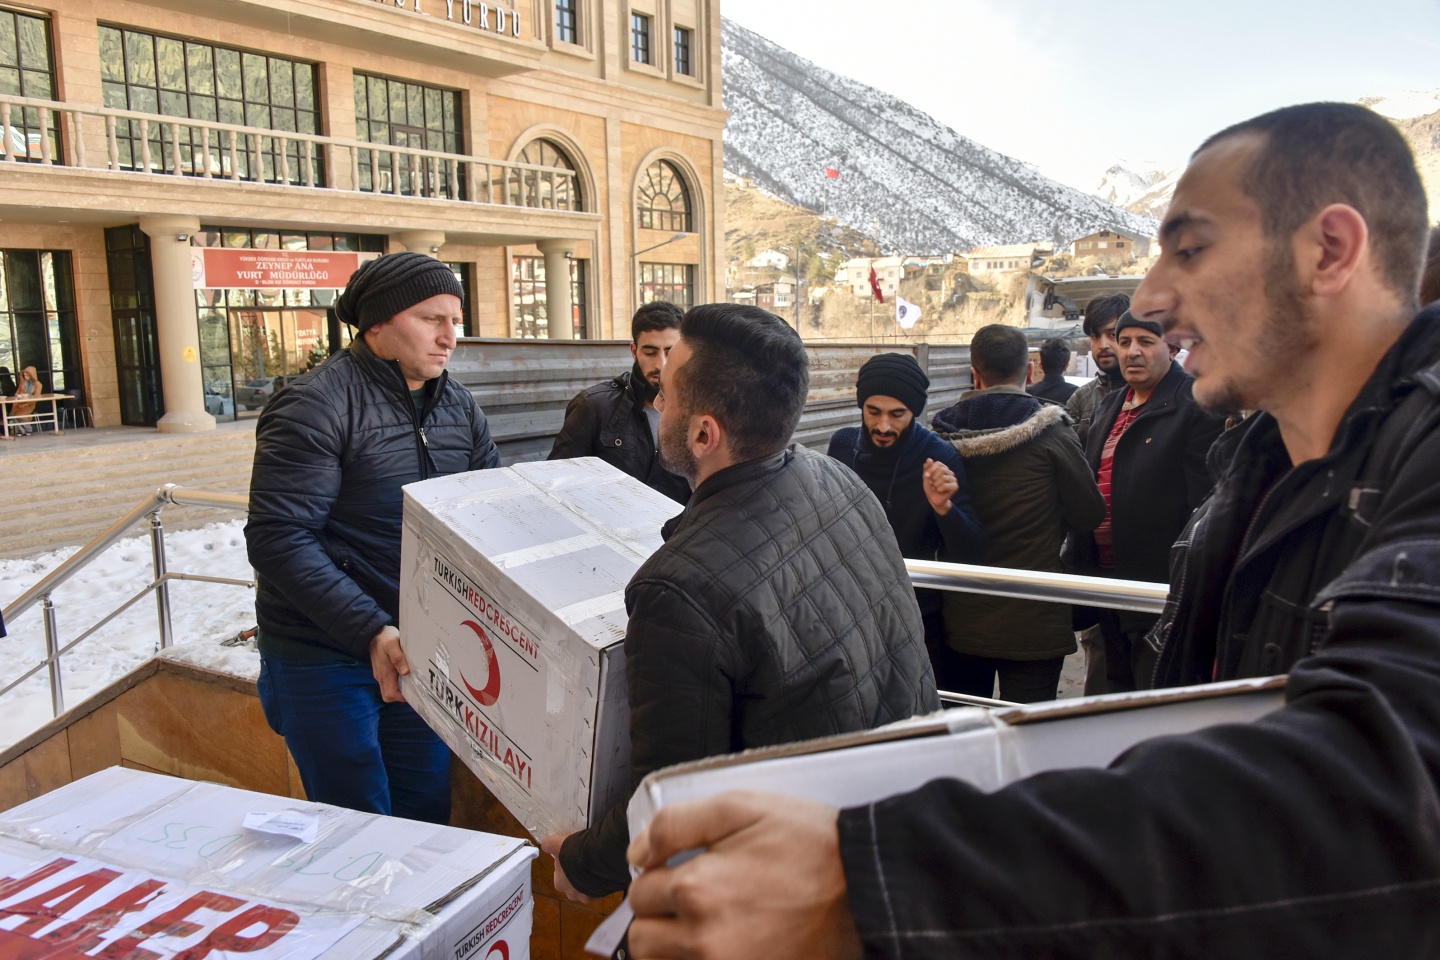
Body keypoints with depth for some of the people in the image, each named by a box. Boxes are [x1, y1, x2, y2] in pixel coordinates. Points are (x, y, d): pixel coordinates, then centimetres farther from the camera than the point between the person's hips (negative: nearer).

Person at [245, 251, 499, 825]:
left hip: (420, 650, 6)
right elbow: (278, 539, -22)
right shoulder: (316, 405, -15)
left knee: (427, 819, 16)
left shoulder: (458, 406, 6)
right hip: (326, 658, -6)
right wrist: (372, 631, -29)